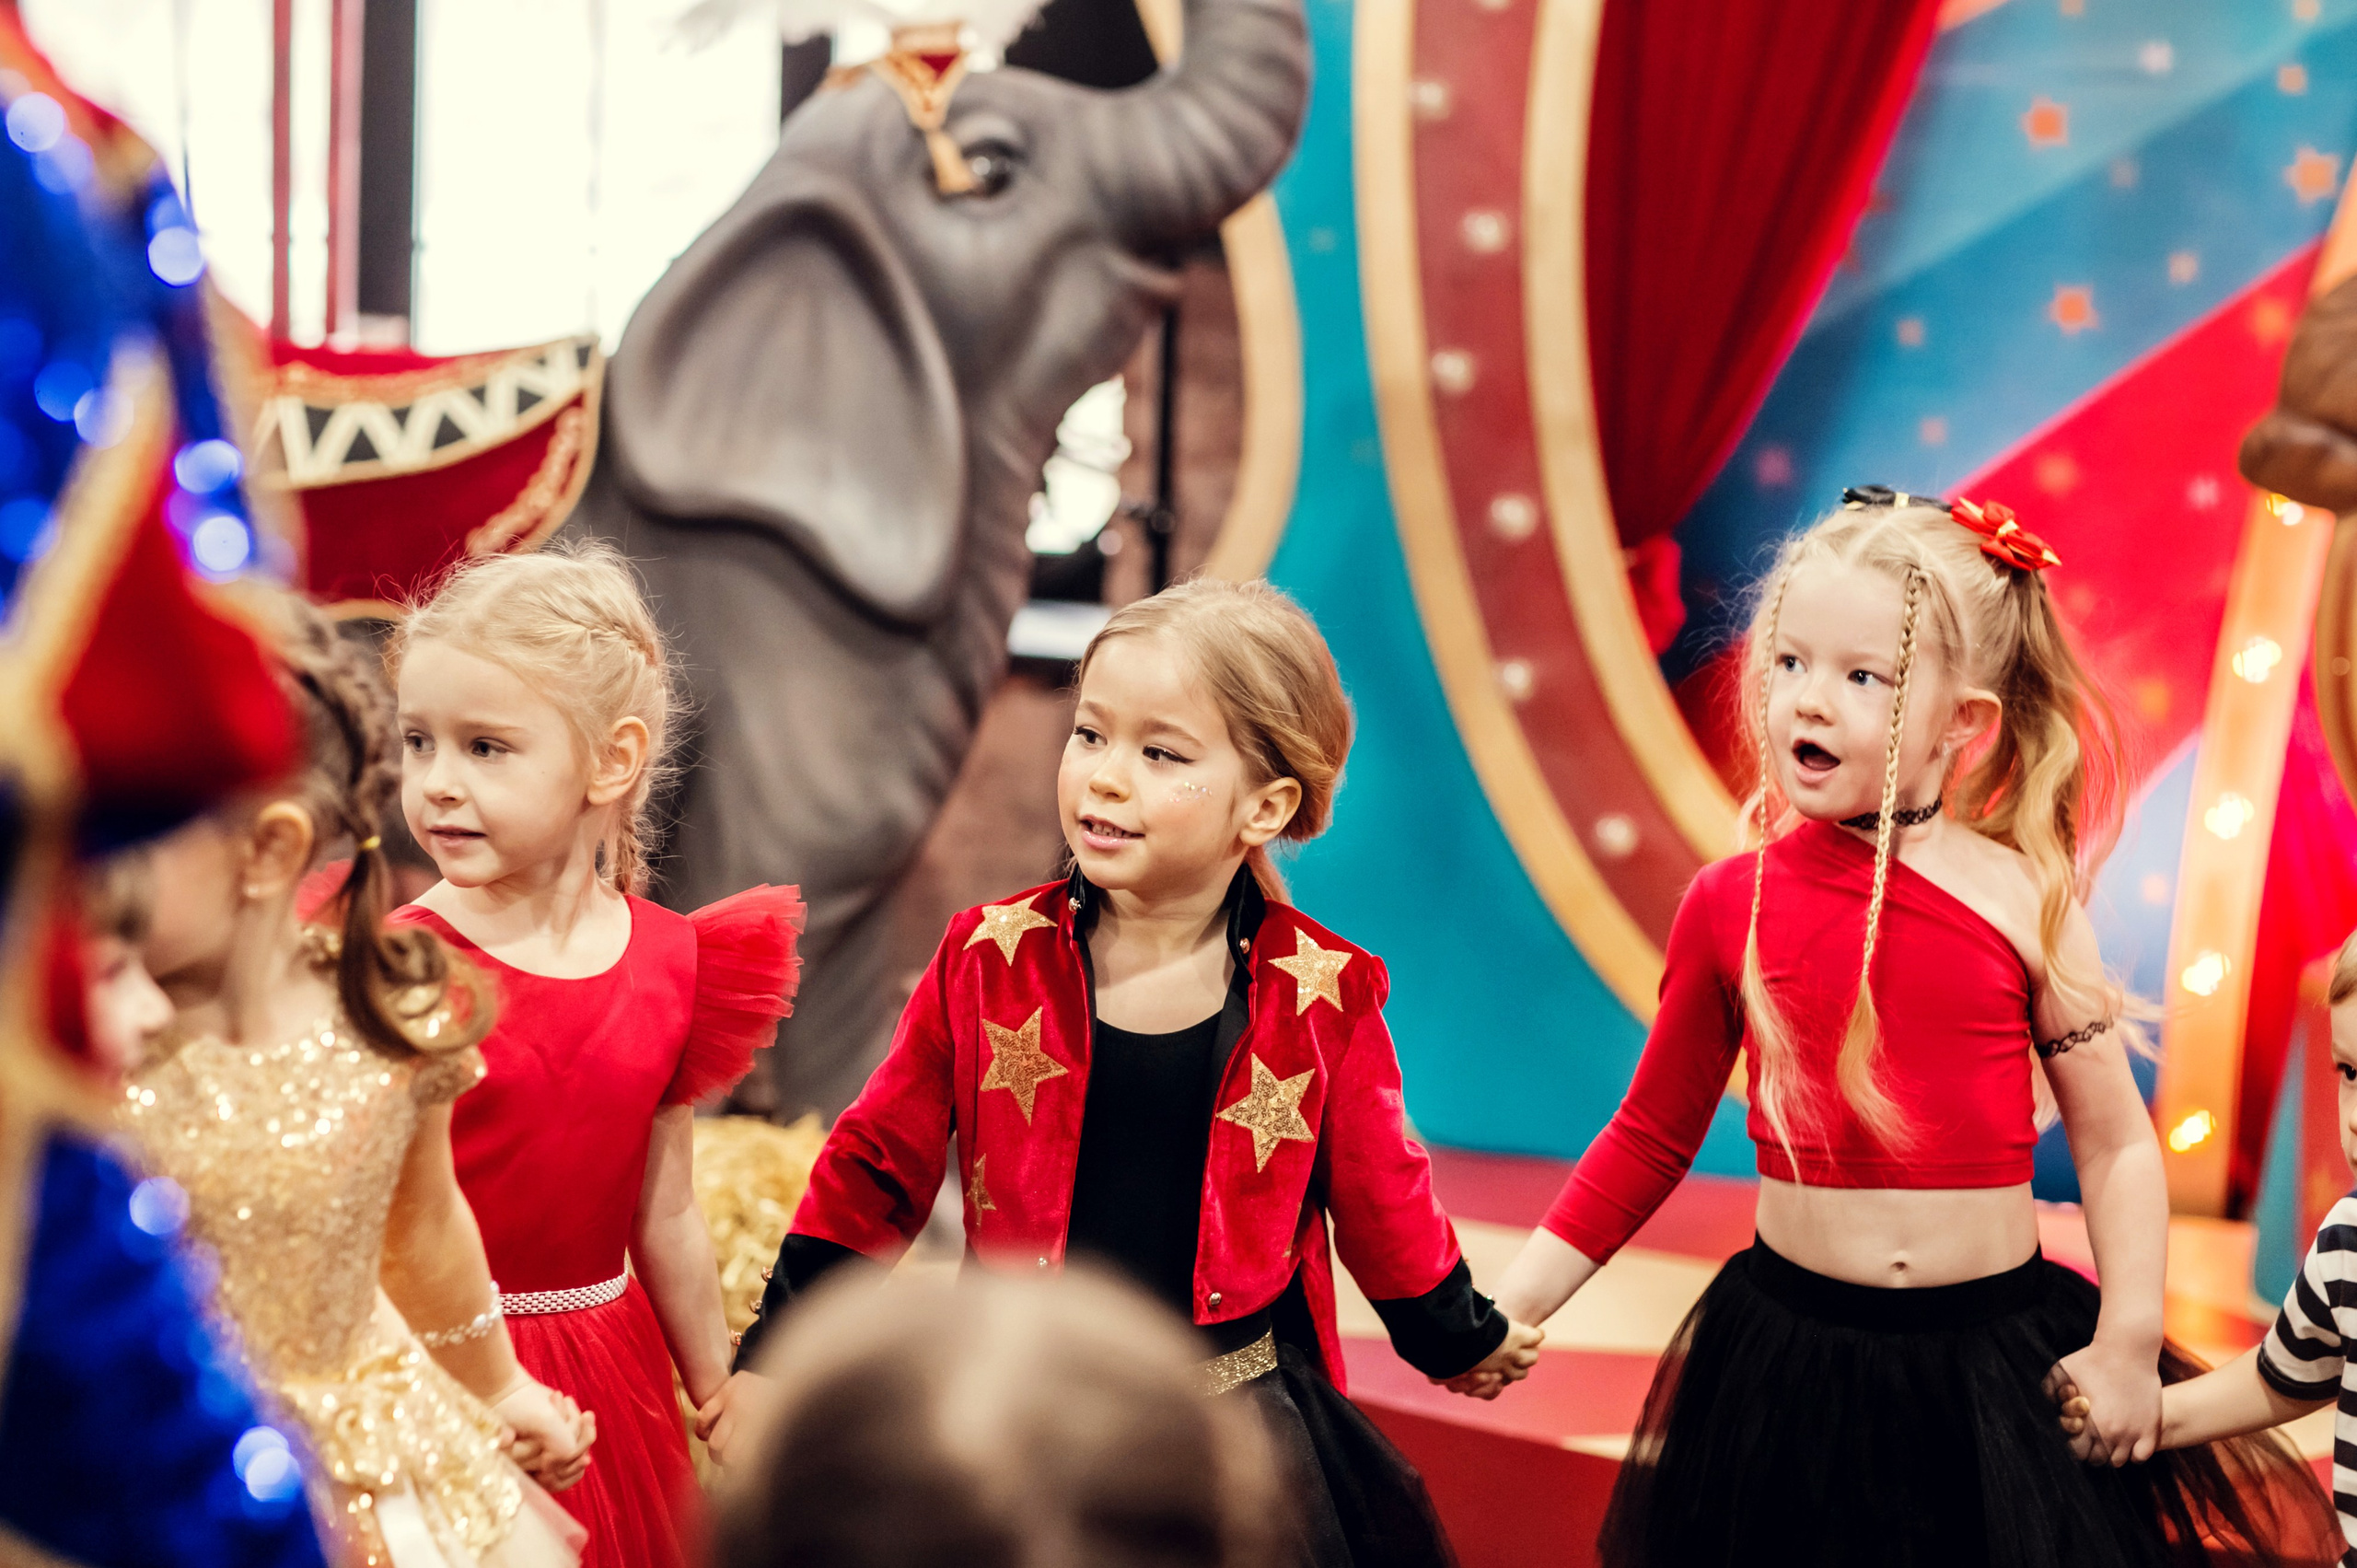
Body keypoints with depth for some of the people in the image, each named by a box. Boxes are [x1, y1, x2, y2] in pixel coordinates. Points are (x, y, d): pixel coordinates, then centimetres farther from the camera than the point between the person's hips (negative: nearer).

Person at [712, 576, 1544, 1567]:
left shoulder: (1319, 995, -7)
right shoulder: (993, 959, -5)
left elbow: (1378, 1193, 8)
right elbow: (875, 1164, 3)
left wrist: (1461, 1337, 20)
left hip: (1242, 1422, 0)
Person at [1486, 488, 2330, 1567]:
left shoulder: (2023, 901, -6)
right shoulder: (1730, 902, -4)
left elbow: (2116, 1143, 0)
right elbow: (1651, 1134, 5)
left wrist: (2127, 1346, -6)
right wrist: (1512, 1301, 1)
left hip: (1999, 1352, 0)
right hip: (1788, 1352, 1)